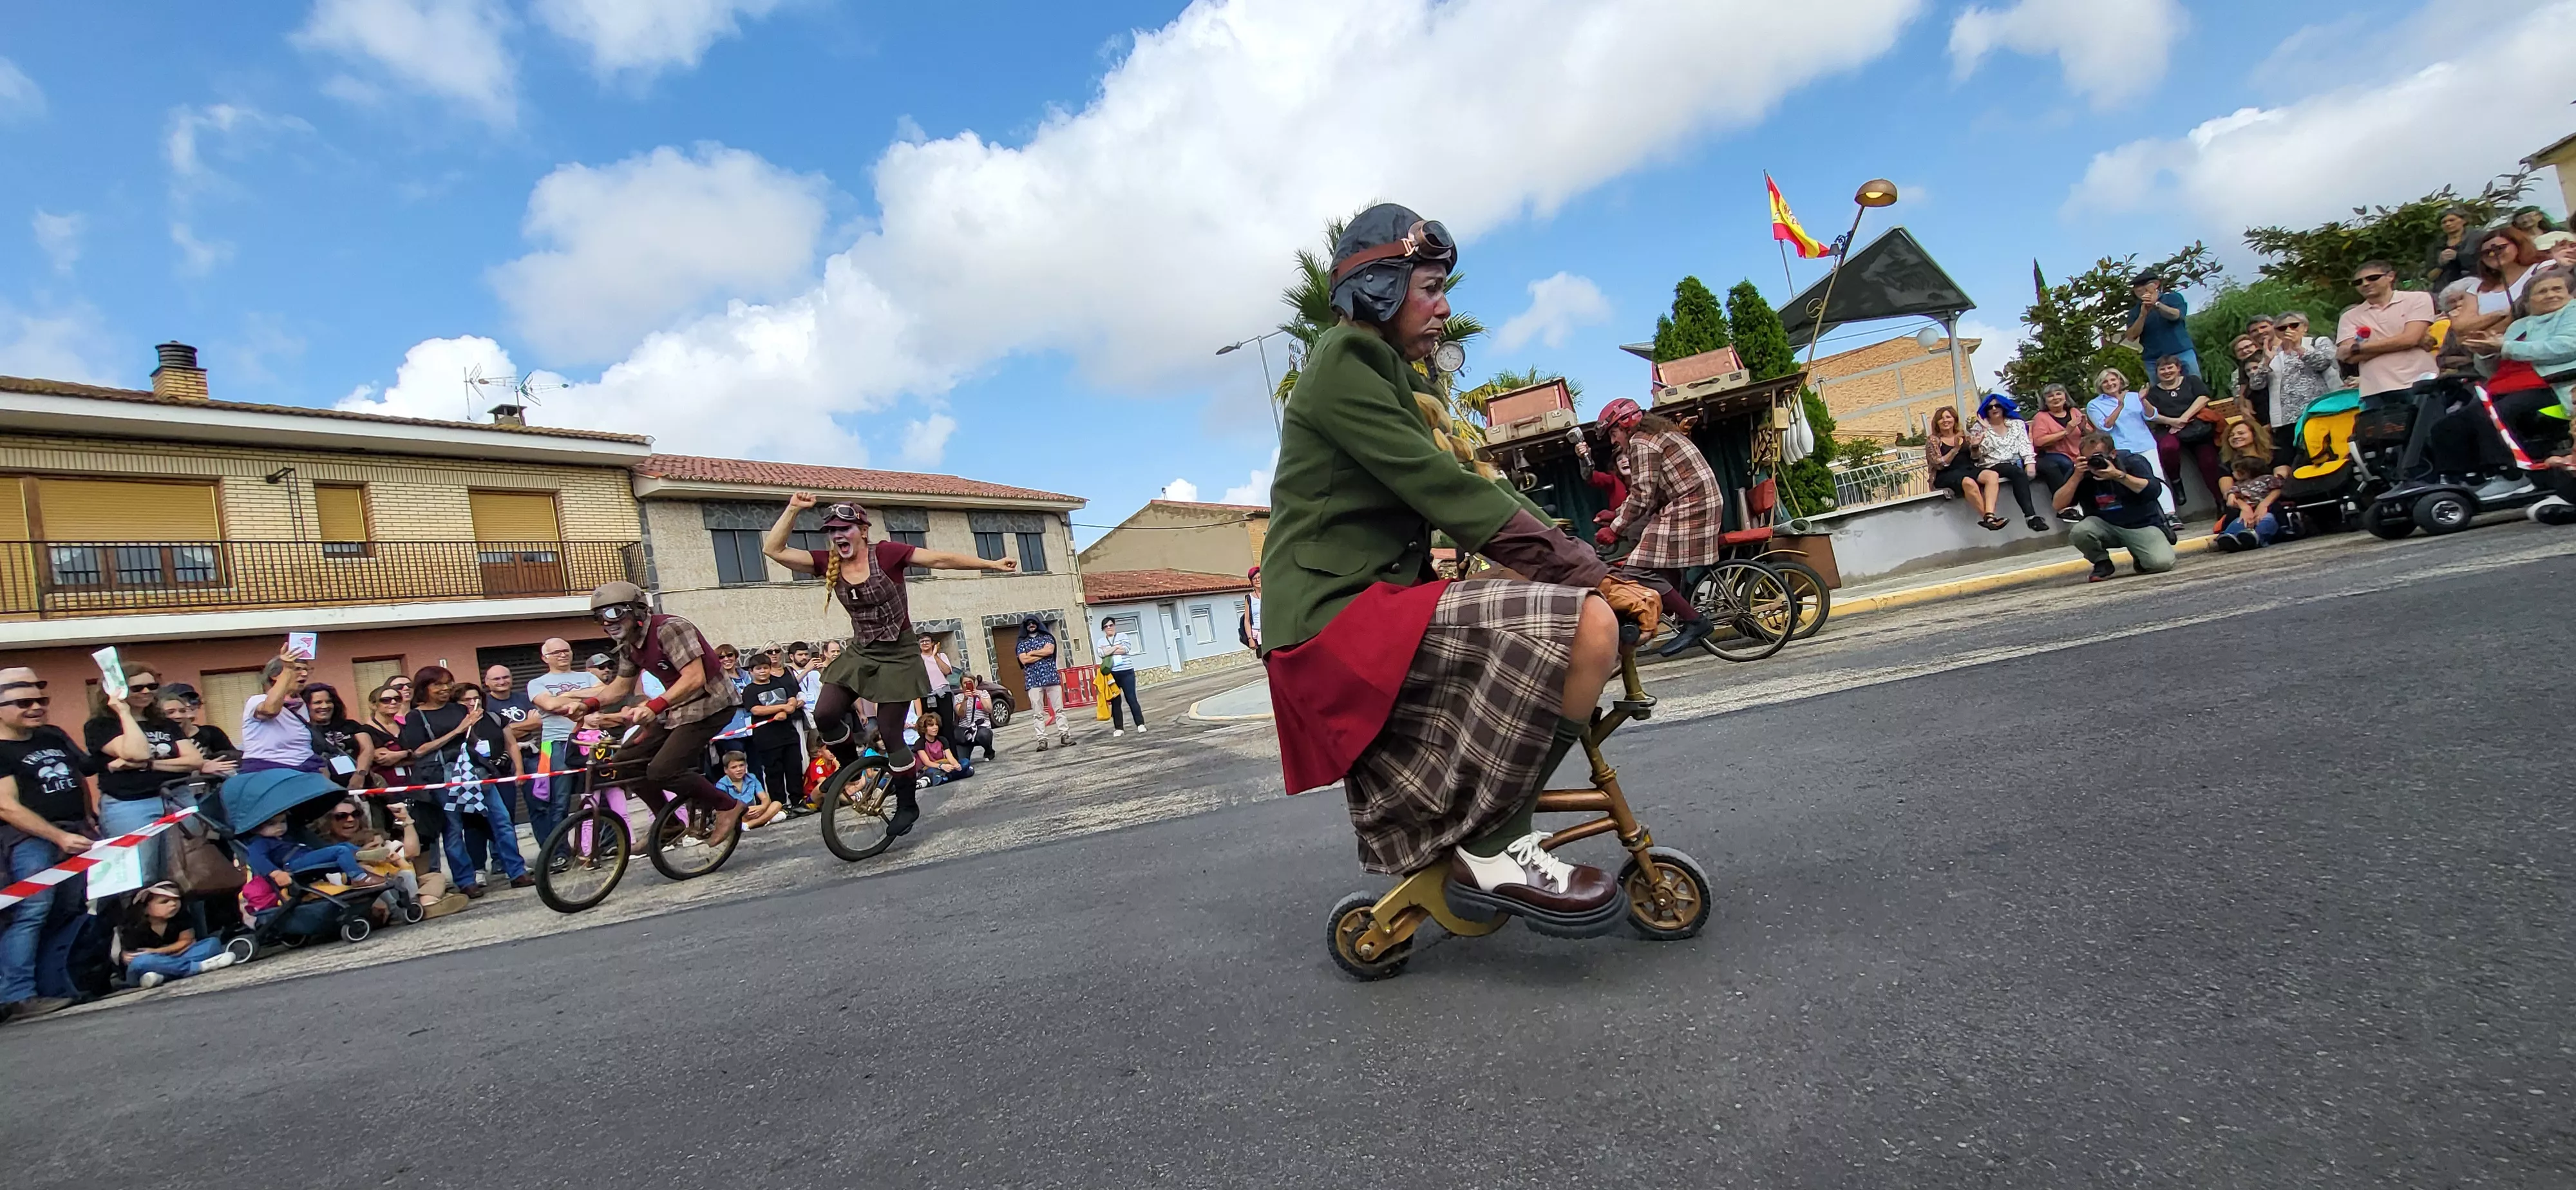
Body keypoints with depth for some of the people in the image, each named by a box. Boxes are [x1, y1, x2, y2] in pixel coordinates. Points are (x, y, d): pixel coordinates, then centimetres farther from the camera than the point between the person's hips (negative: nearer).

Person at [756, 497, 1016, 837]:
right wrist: (793, 508, -15)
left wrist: (992, 564, -16)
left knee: (890, 734, -3)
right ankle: (851, 769, 17)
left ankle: (907, 804, 17)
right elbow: (774, 549, -7)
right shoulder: (828, 564, -2)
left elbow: (942, 559, -15)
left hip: (898, 655, -5)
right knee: (825, 714, -12)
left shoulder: (886, 554, -15)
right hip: (860, 652, 5)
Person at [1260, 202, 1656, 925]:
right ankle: (1489, 853, -11)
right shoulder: (1343, 365, -7)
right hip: (1338, 621, -10)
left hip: (1377, 608, 10)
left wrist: (1587, 571, 0)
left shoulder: (1395, 382, 24)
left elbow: (1475, 487, 13)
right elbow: (1452, 494, -18)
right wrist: (1596, 579, -18)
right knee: (1584, 624, -23)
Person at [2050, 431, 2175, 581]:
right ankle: (2102, 563, -2)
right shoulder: (2082, 471, -3)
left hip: (2142, 525, -1)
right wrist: (2076, 477, -21)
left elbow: (2154, 490, -23)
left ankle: (2140, 558, 15)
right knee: (2079, 532, -32)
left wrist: (2119, 475, -31)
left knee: (2162, 563, -23)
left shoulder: (2133, 461, -8)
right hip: (2106, 526, 1)